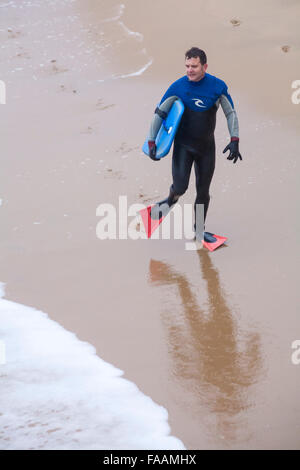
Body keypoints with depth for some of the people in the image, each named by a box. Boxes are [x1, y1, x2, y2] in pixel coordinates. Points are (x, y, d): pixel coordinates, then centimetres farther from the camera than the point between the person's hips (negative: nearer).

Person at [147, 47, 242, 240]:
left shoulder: (218, 86, -9)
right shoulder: (178, 87, -12)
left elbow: (231, 113, 2)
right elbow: (159, 113, -3)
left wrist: (234, 141, -7)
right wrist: (152, 142, -6)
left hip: (206, 146, 2)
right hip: (183, 144, -1)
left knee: (203, 192, 8)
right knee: (180, 187, -16)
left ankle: (199, 229, 26)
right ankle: (172, 198, 20)